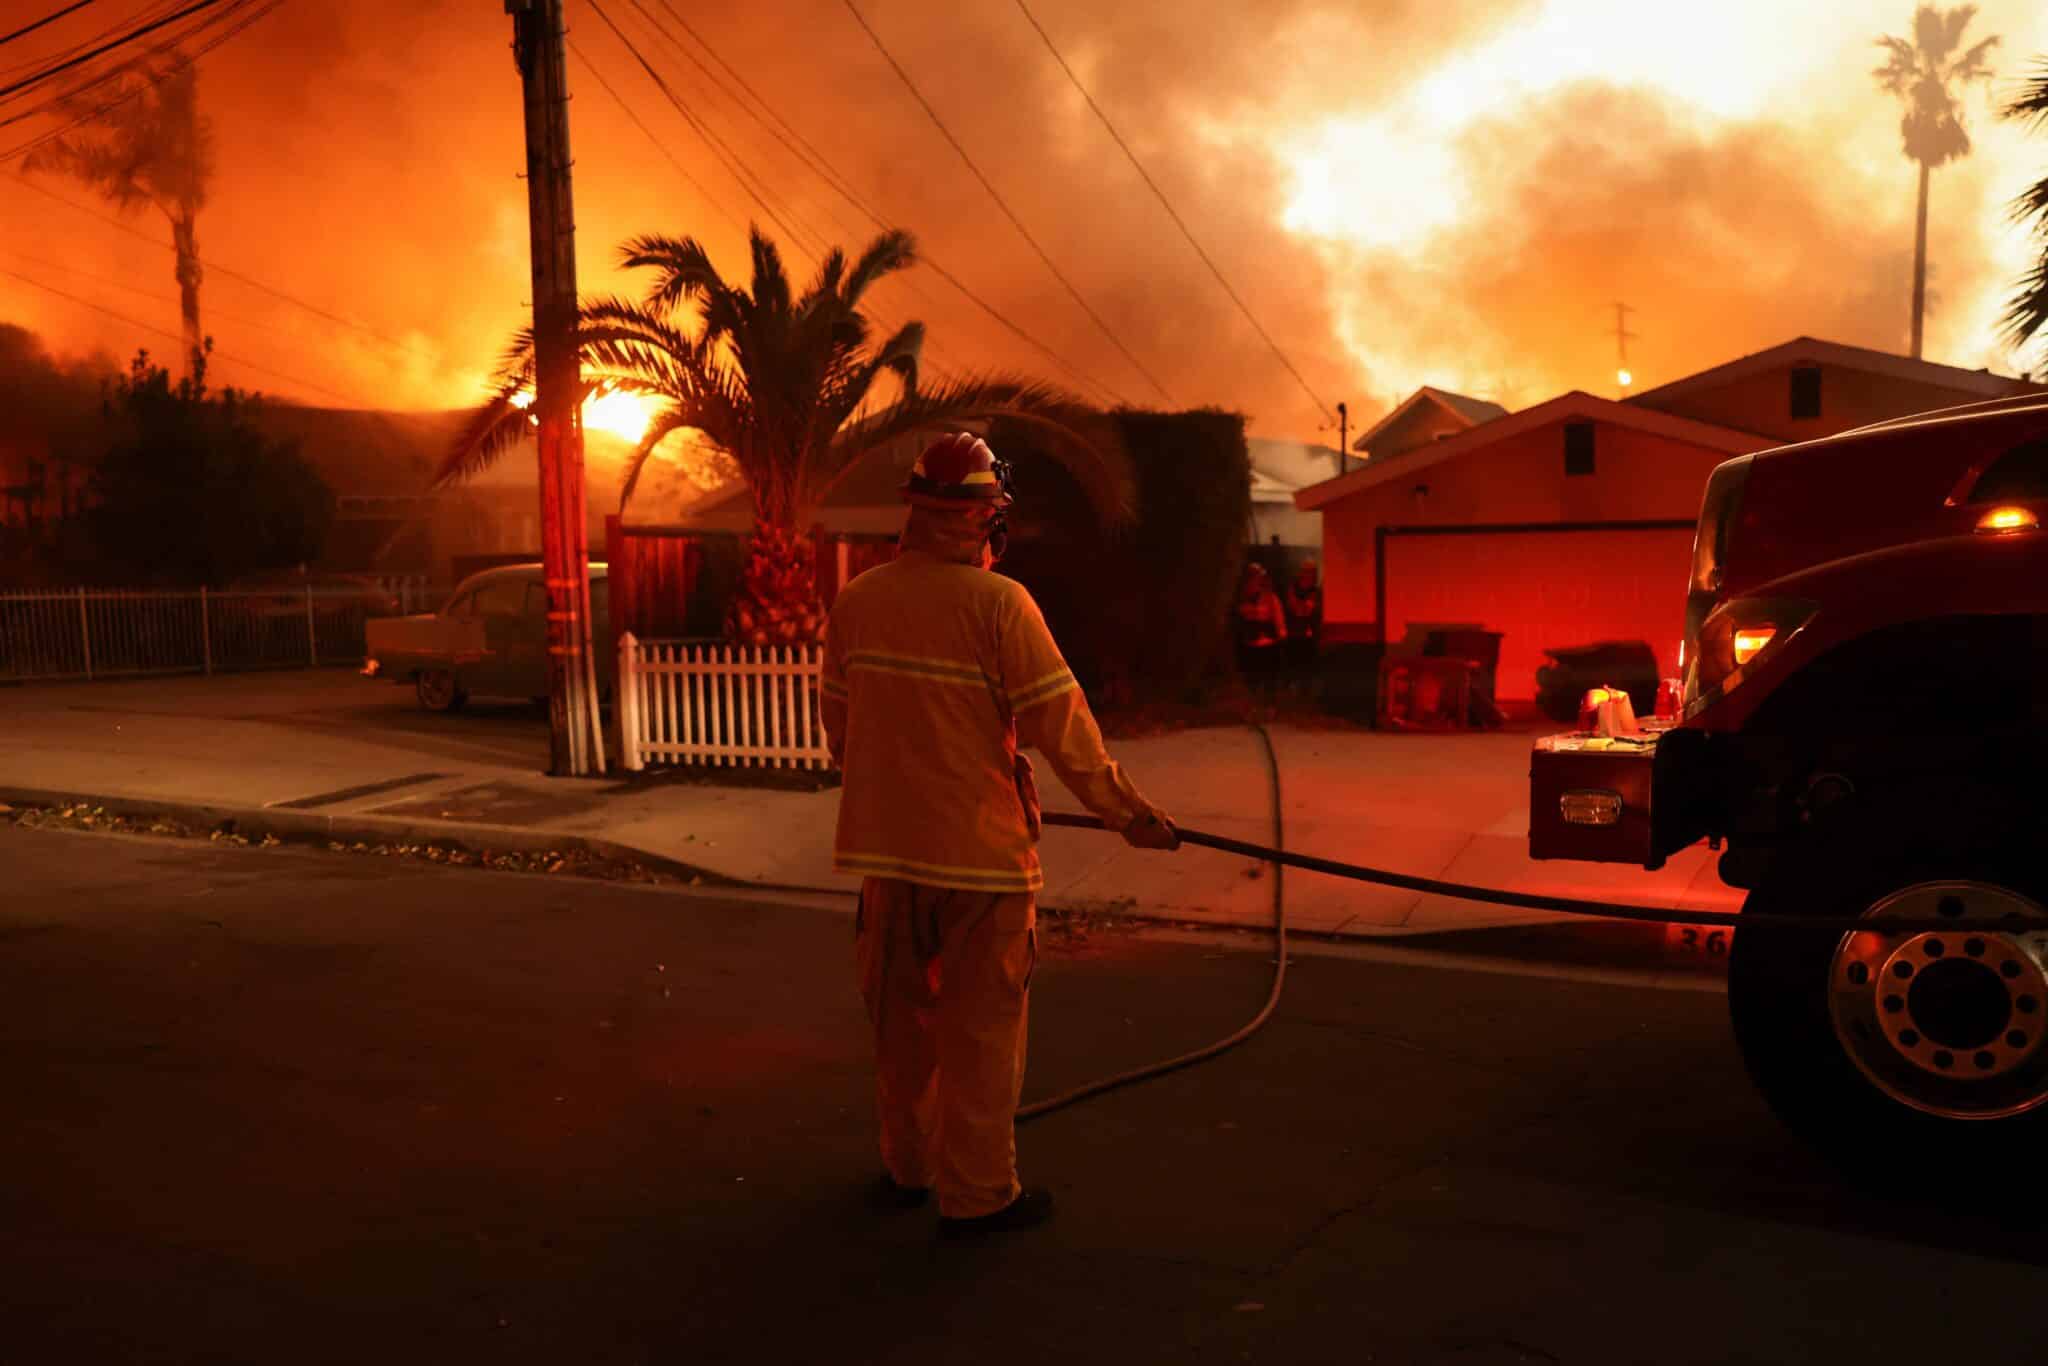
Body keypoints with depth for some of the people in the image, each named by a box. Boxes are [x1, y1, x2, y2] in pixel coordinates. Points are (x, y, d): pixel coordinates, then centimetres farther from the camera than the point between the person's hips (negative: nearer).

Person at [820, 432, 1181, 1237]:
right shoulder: (998, 604, -15)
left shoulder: (856, 601, 1)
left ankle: (907, 1167, 33)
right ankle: (976, 1193, 17)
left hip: (888, 844, 5)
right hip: (979, 842, -5)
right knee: (979, 1024, 7)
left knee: (902, 1017, 18)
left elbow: (836, 722, 11)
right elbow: (1061, 723, -14)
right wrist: (1126, 813, -3)